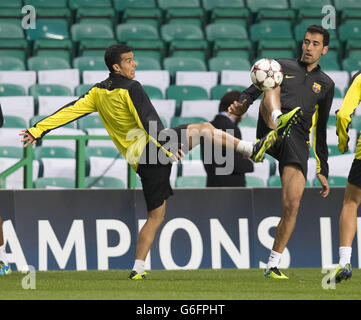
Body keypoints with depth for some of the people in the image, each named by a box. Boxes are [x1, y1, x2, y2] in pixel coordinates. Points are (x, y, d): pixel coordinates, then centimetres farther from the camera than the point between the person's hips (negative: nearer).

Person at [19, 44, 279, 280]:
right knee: (205, 128, 5)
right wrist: (167, 148, -23)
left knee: (156, 216, 13)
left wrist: (38, 130, 13)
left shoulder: (98, 92, 12)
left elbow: (70, 110, 10)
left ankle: (138, 269, 6)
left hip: (140, 161, 7)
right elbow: (150, 123, -18)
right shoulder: (131, 88, -8)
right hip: (153, 146, -6)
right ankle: (252, 149, -6)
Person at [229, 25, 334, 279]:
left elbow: (321, 131, 24)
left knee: (292, 204, -11)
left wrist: (323, 170, 21)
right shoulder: (283, 66, 18)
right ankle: (277, 121, -66)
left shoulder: (326, 84, 22)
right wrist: (242, 104, -12)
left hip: (299, 142, 2)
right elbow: (253, 90, 11)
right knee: (272, 84, -29)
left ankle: (273, 265, 2)